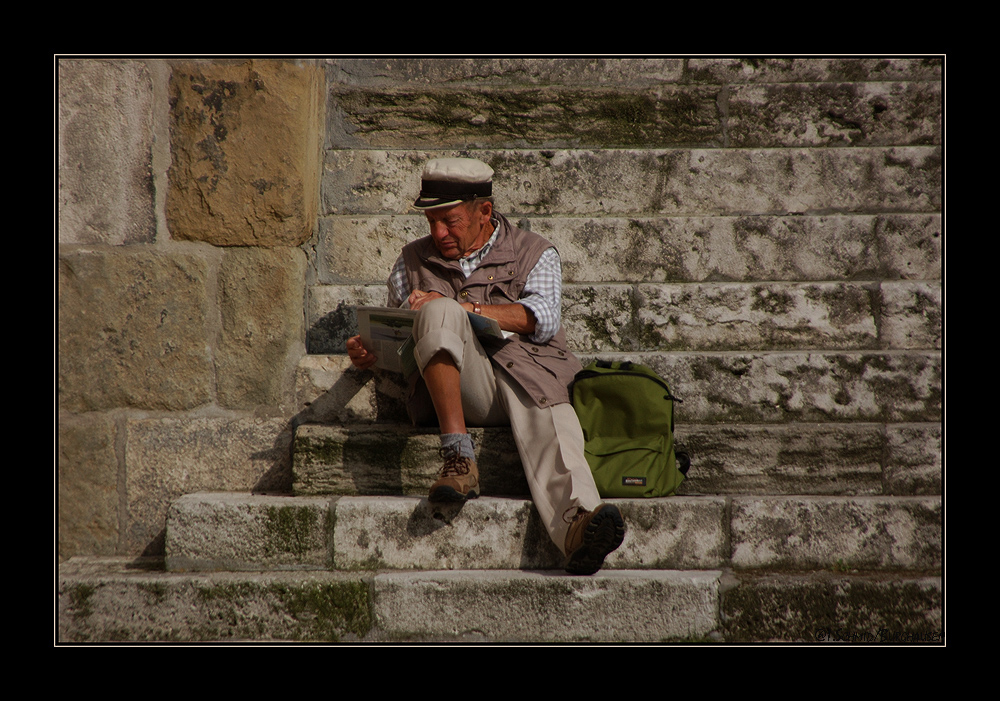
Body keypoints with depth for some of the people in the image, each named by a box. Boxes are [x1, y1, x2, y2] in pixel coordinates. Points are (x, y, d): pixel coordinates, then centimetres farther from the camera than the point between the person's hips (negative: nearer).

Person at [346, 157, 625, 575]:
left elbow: (543, 318, 0)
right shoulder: (414, 262, 27)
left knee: (546, 418, -37)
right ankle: (458, 457, -40)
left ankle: (578, 526, -66)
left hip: (527, 371, -1)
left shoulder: (534, 254, 18)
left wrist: (464, 308, -8)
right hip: (461, 386, 1)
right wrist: (367, 353, 3)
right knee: (438, 312, -29)